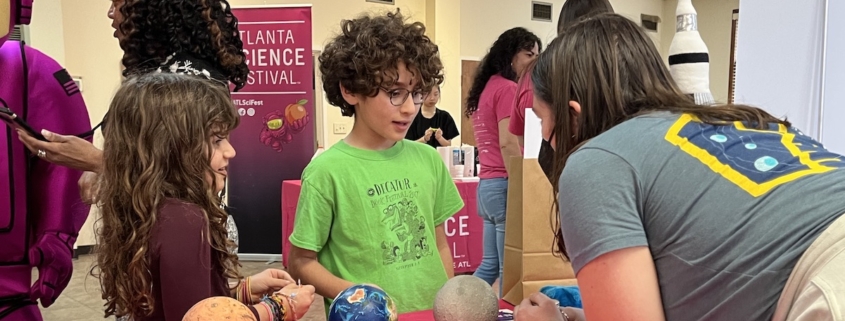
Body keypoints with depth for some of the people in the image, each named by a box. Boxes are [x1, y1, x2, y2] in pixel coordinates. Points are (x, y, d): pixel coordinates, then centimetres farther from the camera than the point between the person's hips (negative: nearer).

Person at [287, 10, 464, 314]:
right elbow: (301, 262, -9)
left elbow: (440, 245, 6)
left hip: (433, 312, 4)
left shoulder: (428, 159, -2)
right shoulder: (327, 172, -16)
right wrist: (355, 296, -21)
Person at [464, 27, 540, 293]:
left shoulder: (486, 87, 17)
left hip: (486, 182, 10)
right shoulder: (508, 88, -10)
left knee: (490, 264, 16)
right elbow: (507, 144, -19)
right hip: (504, 184, -9)